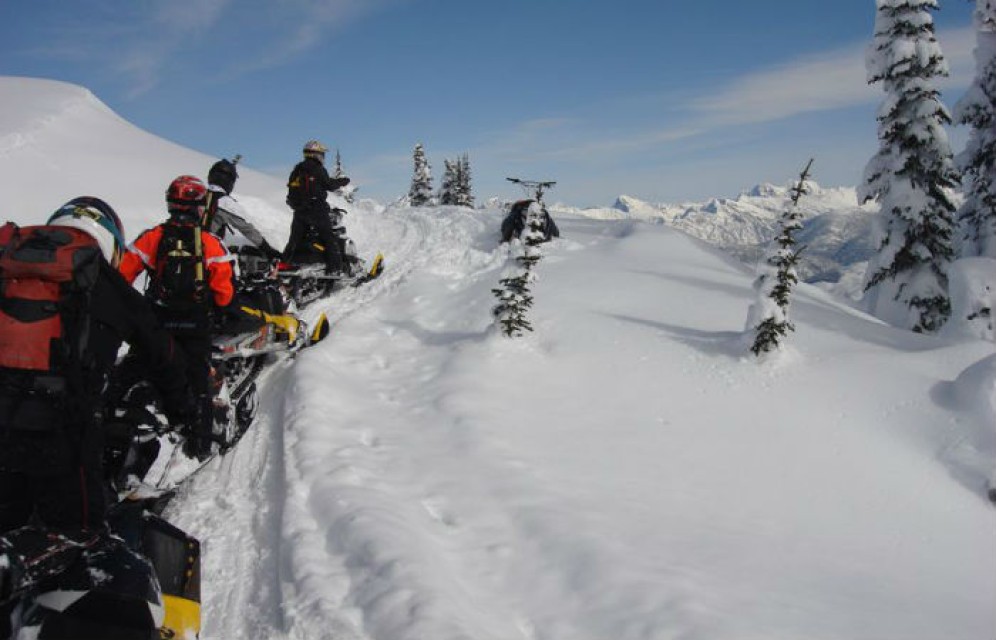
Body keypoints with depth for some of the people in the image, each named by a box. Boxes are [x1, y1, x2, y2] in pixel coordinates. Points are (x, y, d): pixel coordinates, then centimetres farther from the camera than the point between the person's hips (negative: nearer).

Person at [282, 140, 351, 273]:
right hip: (317, 210, -6)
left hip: (299, 210, 6)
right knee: (329, 237, -1)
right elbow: (329, 185, -7)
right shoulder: (318, 170, -9)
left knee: (295, 239, 12)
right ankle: (335, 265, -6)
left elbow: (291, 188, 14)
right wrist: (342, 182, 9)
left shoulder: (297, 170, 12)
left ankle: (285, 263, 4)